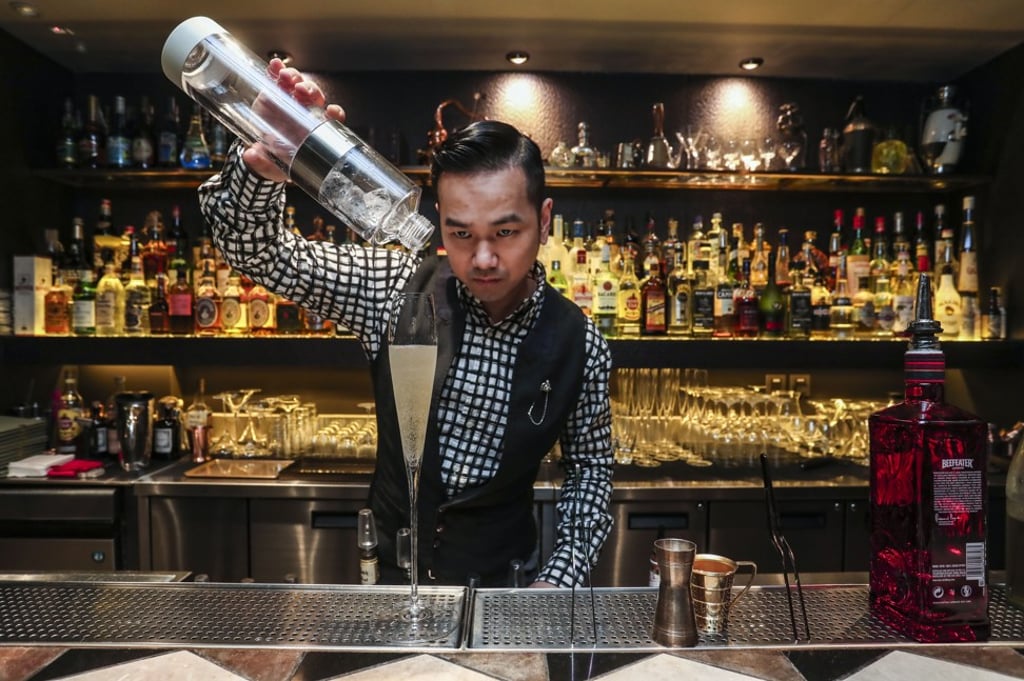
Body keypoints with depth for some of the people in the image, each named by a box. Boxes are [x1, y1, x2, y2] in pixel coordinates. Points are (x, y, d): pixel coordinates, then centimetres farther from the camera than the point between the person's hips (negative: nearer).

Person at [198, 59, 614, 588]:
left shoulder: (578, 343, -10)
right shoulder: (396, 289, -11)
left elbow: (590, 466, 3)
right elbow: (255, 252, -11)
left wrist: (558, 581, -7)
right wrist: (260, 166, -32)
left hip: (503, 586, 0)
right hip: (390, 575, 1)